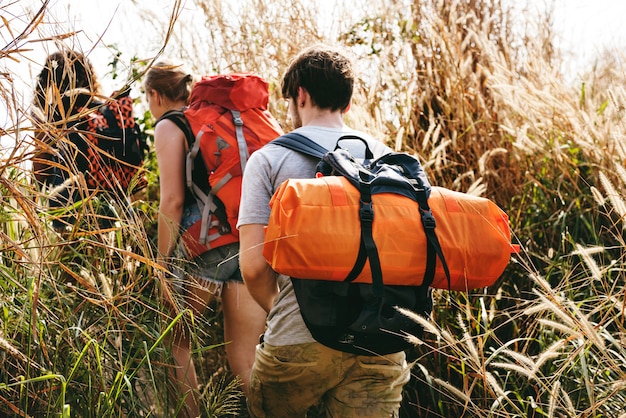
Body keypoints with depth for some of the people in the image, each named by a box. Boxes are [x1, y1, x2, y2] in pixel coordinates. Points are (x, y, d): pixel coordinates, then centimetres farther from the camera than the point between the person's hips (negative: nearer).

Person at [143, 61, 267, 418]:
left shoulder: (169, 126, 2)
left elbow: (172, 201, -8)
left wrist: (163, 264, -3)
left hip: (206, 244, -6)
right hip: (254, 241, 6)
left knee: (175, 339, 15)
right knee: (247, 360, 9)